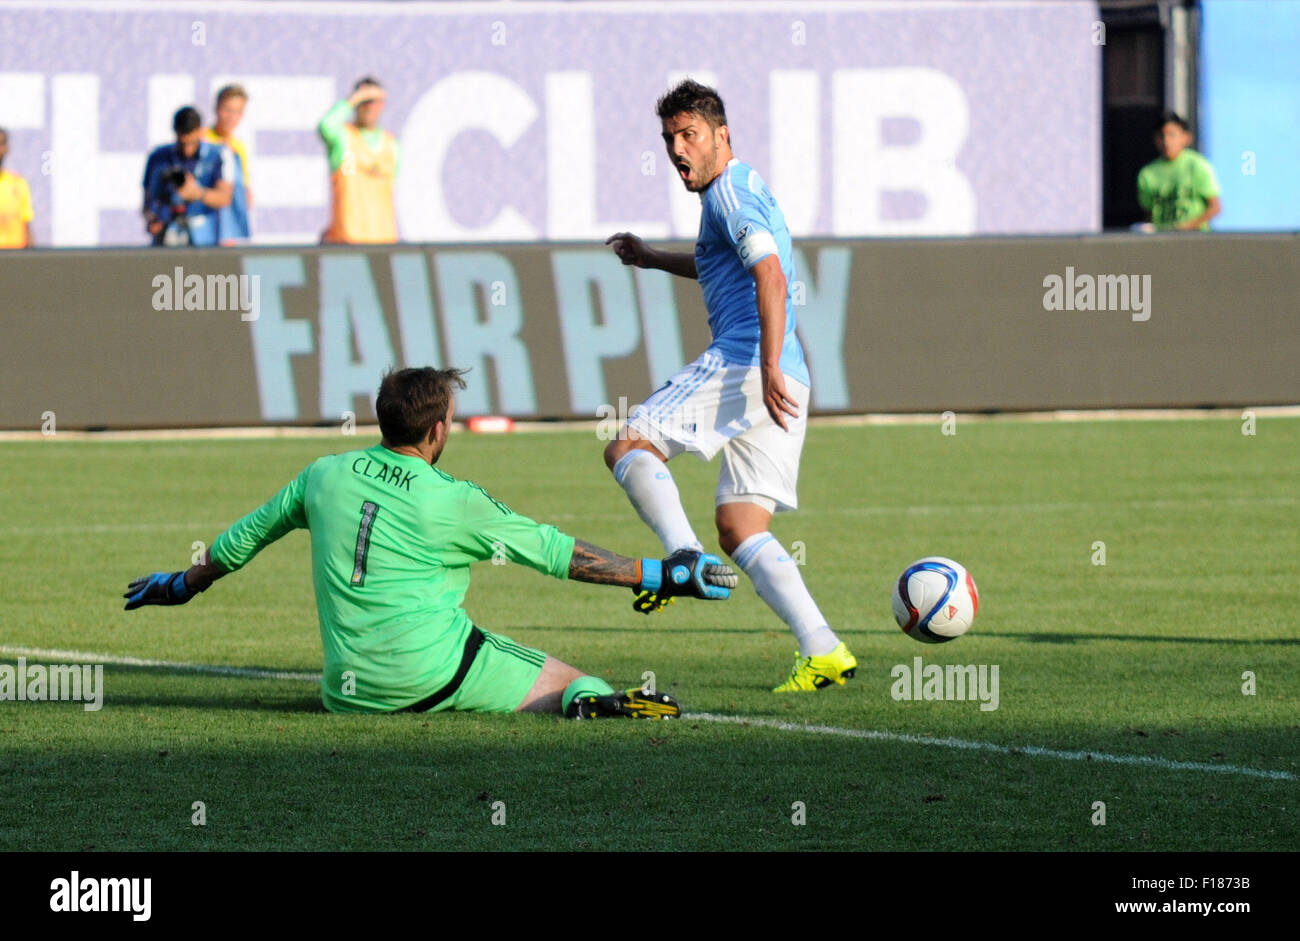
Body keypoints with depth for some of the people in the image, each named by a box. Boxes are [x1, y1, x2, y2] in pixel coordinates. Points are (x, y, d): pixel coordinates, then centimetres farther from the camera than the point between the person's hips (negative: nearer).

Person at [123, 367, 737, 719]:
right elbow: (558, 554, 1)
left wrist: (182, 584, 40)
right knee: (576, 686, -5)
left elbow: (246, 536, 22)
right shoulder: (455, 503, -4)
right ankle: (594, 703, -37)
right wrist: (660, 576, 8)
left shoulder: (325, 476, 8)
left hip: (352, 690, 4)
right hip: (437, 670, -4)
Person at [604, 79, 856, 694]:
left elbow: (771, 275, -20)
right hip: (785, 387, 10)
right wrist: (651, 259, 48)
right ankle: (823, 652, -10)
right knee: (739, 529, 5)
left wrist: (769, 369, -27)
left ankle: (686, 559, -23)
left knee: (627, 448, -3)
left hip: (740, 363, -10)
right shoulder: (745, 189, 26)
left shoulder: (731, 192, -5)